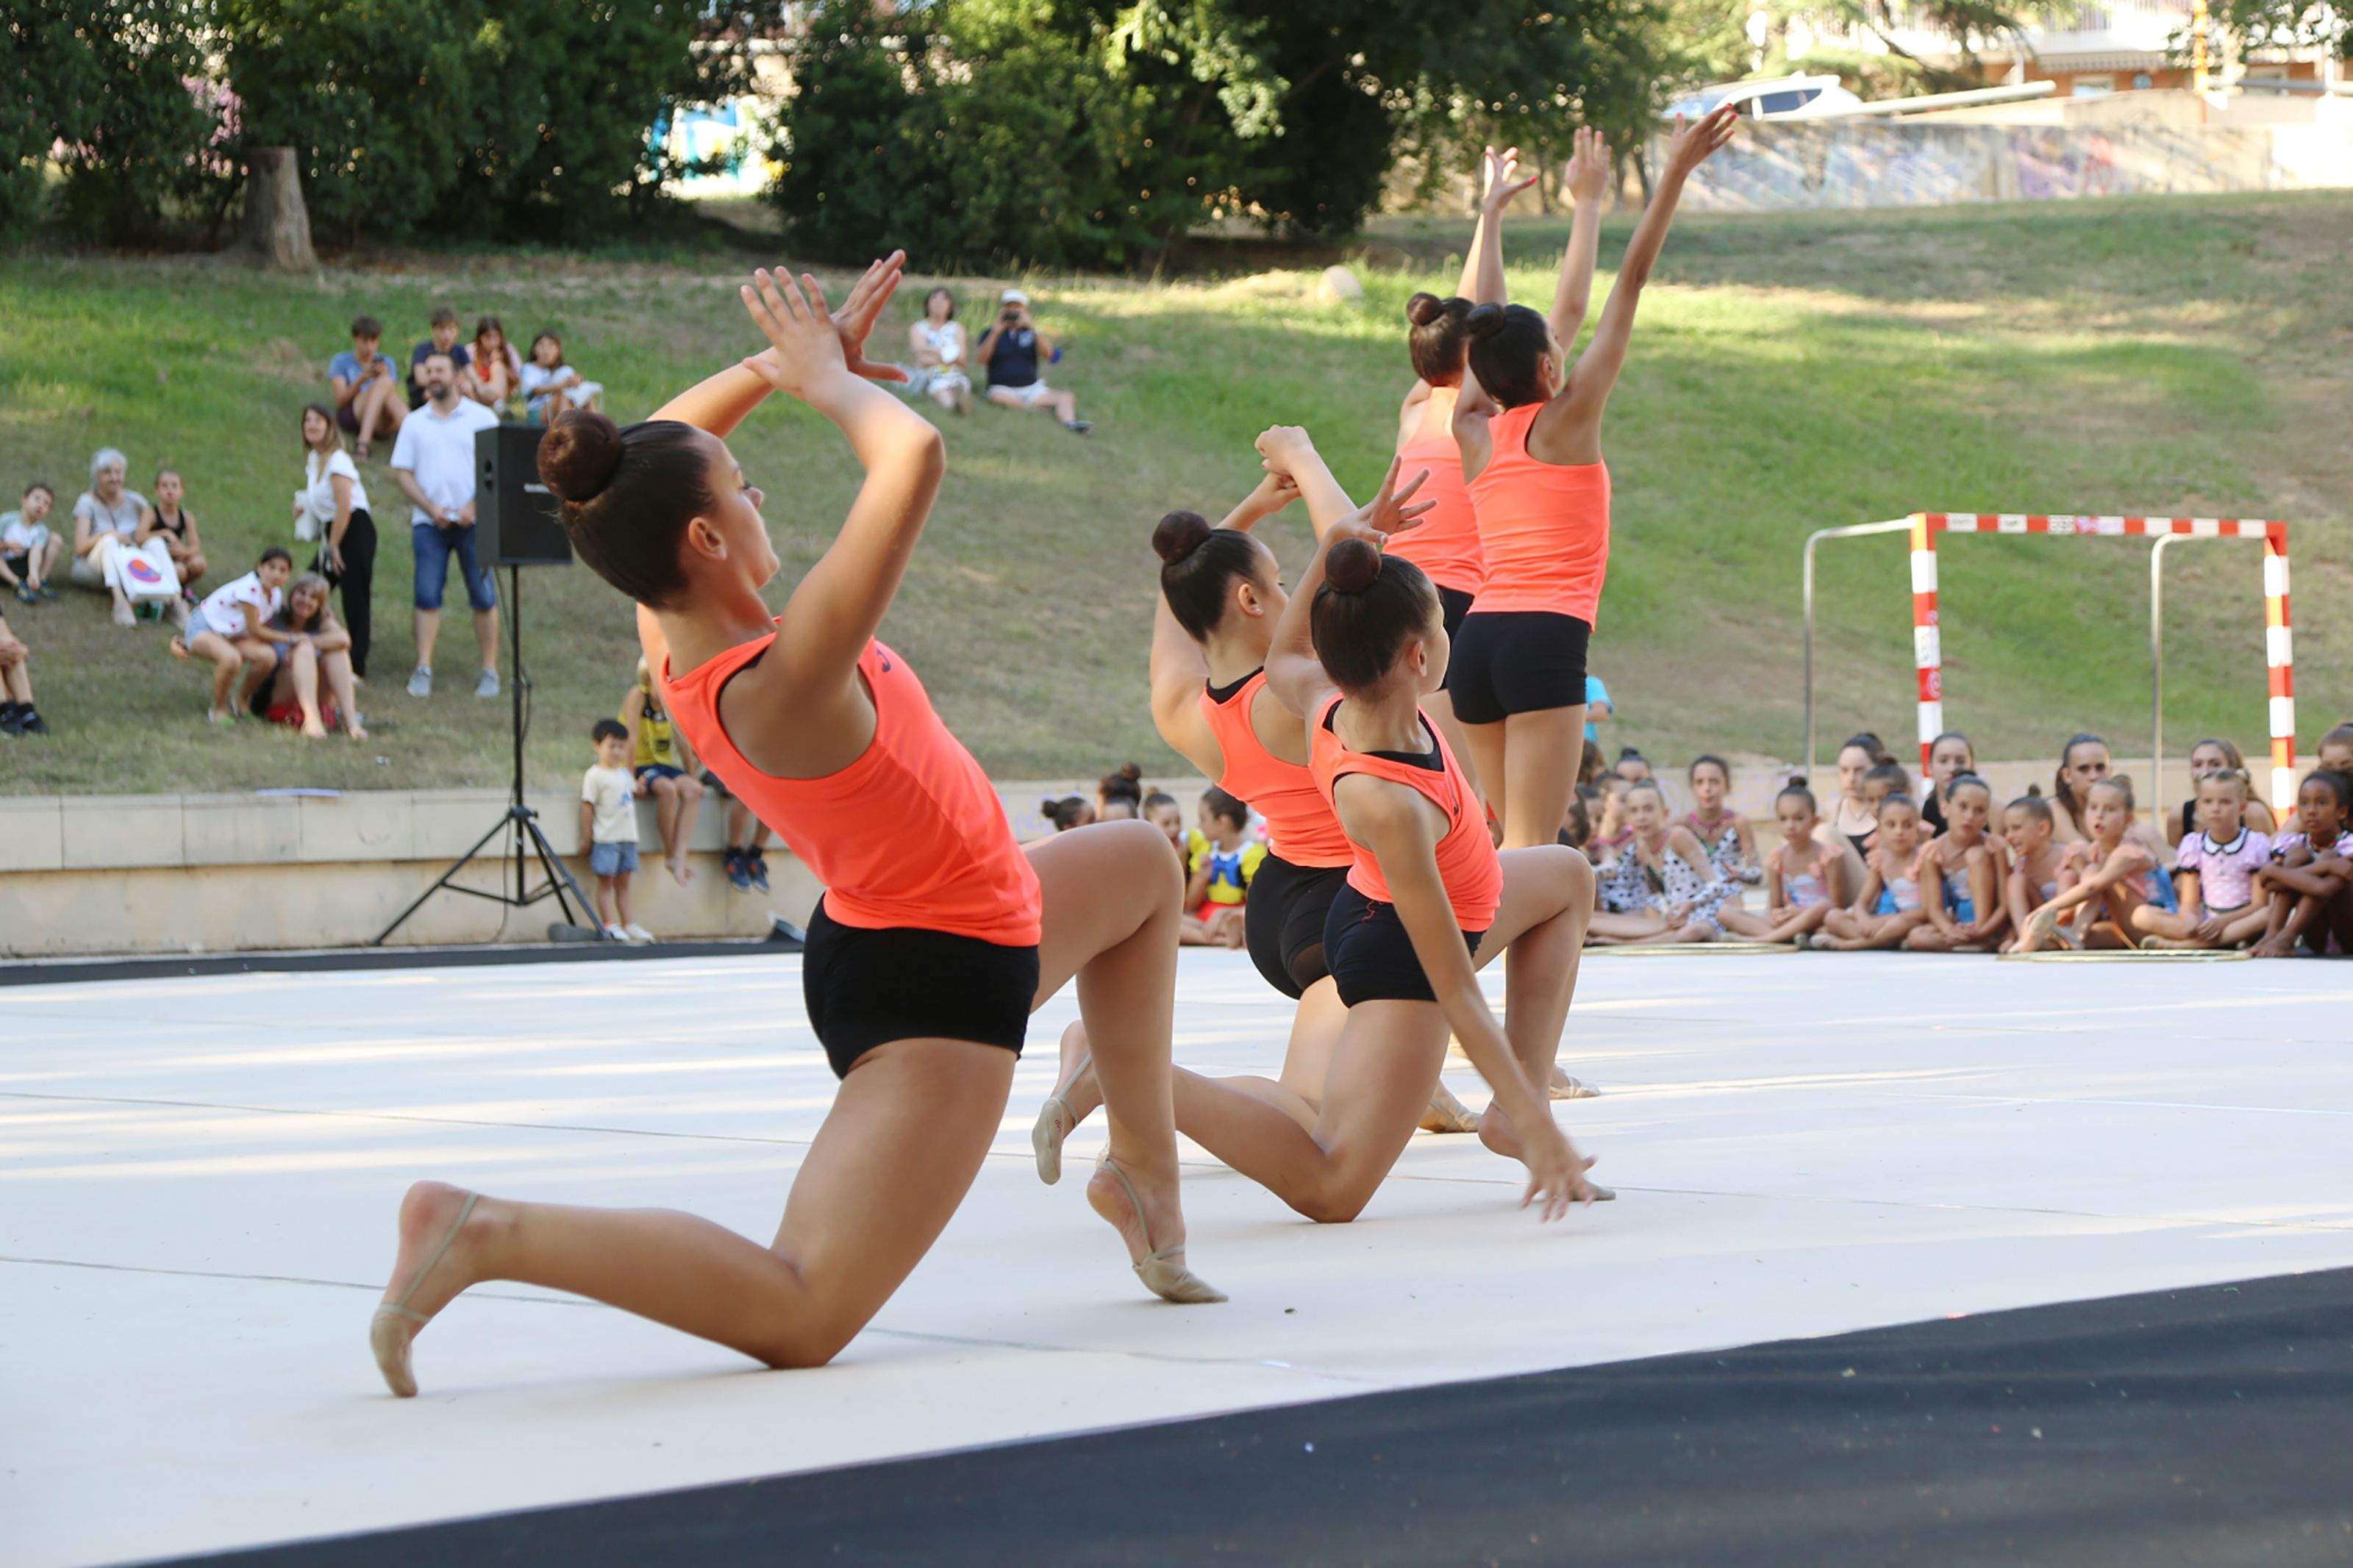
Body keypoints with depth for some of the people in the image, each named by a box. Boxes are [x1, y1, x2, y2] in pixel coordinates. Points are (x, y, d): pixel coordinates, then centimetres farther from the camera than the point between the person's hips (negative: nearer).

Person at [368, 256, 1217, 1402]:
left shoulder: (666, 646, -9)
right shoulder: (783, 682, -33)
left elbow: (660, 454, 10)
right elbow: (915, 458, -40)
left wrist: (784, 364, 0)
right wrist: (824, 381, -22)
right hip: (938, 986, -10)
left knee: (1142, 862, 34)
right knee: (798, 1318, -17)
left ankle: (1143, 1168, 38)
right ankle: (487, 1233, -23)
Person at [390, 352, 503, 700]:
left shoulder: (481, 418, 4)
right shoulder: (415, 423, 11)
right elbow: (402, 472, 7)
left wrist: (474, 507, -12)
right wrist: (431, 508, -7)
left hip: (474, 519, -2)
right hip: (429, 522, 2)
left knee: (484, 596, 0)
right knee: (427, 595, -5)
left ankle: (490, 671, 5)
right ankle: (423, 669, -4)